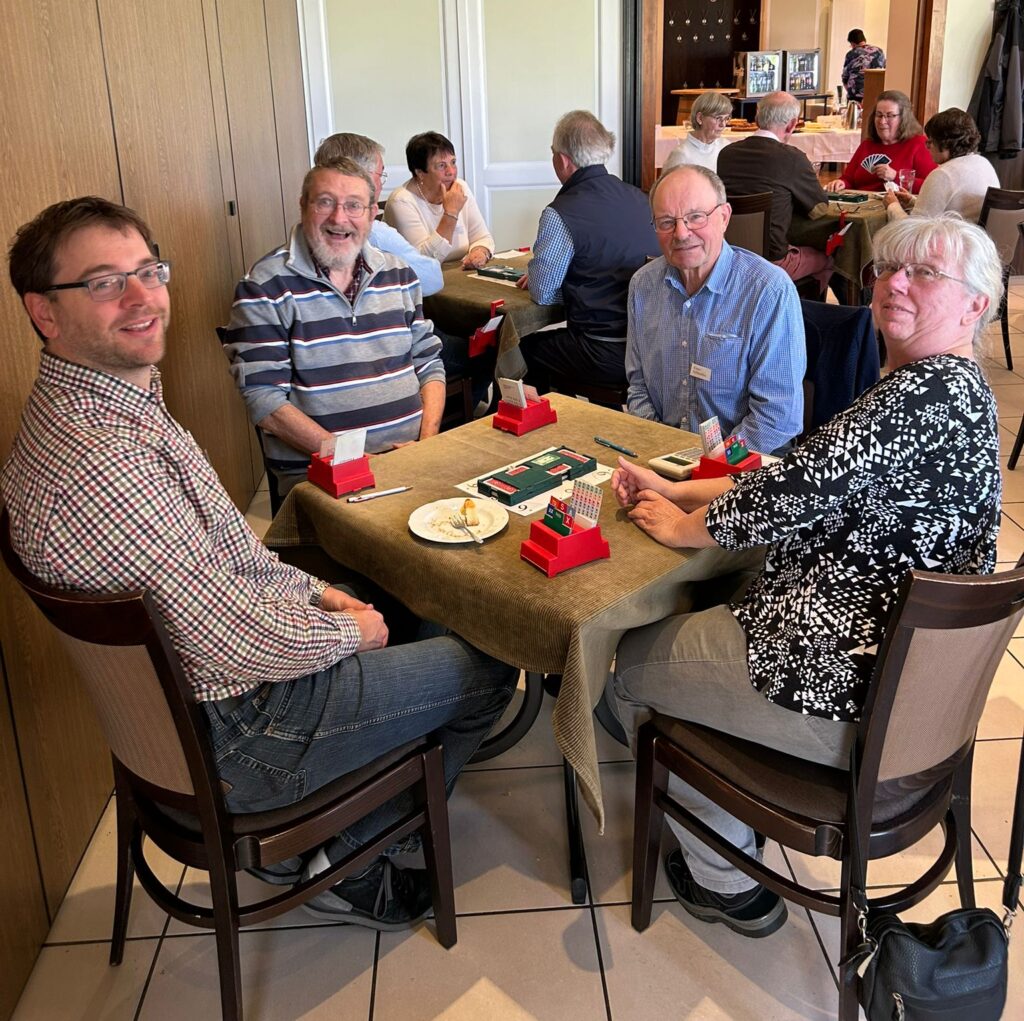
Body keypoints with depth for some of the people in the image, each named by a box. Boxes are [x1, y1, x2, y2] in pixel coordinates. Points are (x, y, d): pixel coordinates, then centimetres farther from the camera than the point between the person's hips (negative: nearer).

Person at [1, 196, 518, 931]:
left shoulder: (116, 402, 2)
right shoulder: (100, 463, -32)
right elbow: (241, 643, -28)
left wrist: (316, 592, 6)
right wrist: (349, 631, -10)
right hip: (240, 732, -9)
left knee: (424, 621, 25)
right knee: (487, 670, 4)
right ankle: (336, 860, 15)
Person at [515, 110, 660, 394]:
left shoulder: (560, 214, -15)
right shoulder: (639, 198, 6)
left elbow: (542, 293, -10)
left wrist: (534, 279, 12)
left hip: (609, 359, -7)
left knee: (527, 347, 16)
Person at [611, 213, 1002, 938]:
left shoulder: (929, 389, -22)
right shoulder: (950, 387, 11)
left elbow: (799, 491, -25)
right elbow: (815, 478, 12)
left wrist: (683, 526, -7)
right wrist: (676, 491, 6)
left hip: (845, 687, -10)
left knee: (633, 665, 9)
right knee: (681, 619, 25)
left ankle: (727, 882, 25)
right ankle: (732, 829, 36)